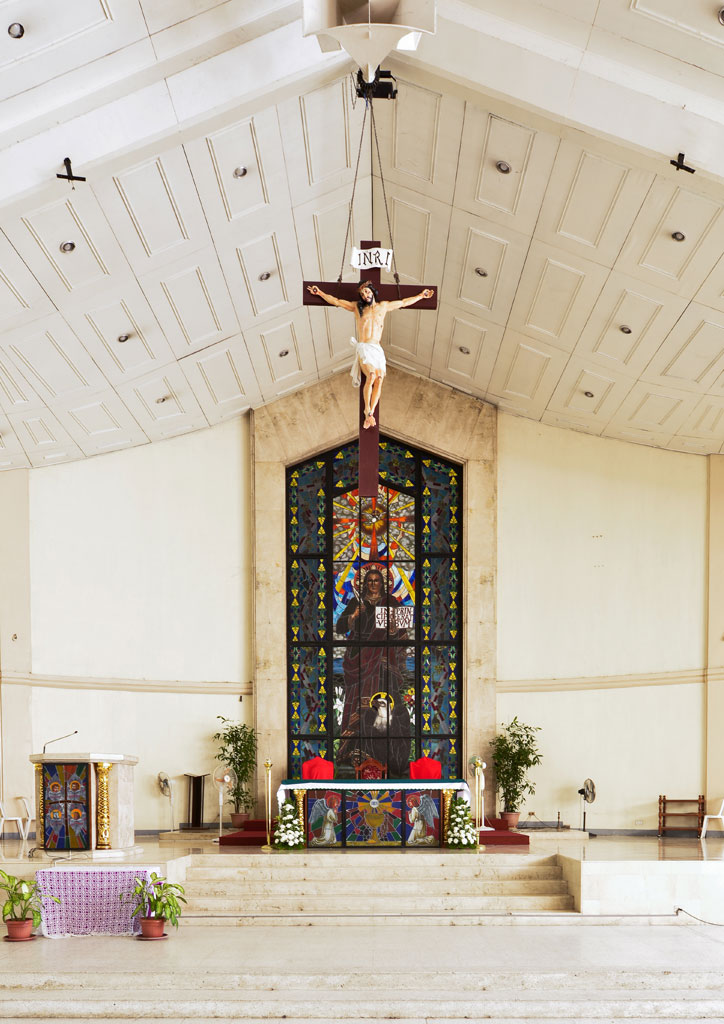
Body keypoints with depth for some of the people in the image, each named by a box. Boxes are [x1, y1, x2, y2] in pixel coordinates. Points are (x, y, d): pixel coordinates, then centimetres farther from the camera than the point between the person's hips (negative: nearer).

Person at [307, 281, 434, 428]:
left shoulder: (383, 307, 20)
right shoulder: (357, 307, 14)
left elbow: (403, 302, 30)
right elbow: (335, 301, 16)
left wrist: (421, 295, 34)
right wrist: (319, 292, 8)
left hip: (377, 349, 3)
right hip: (363, 348, -3)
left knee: (379, 378, -21)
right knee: (371, 375, -28)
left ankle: (370, 413, -23)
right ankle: (367, 411, -21)